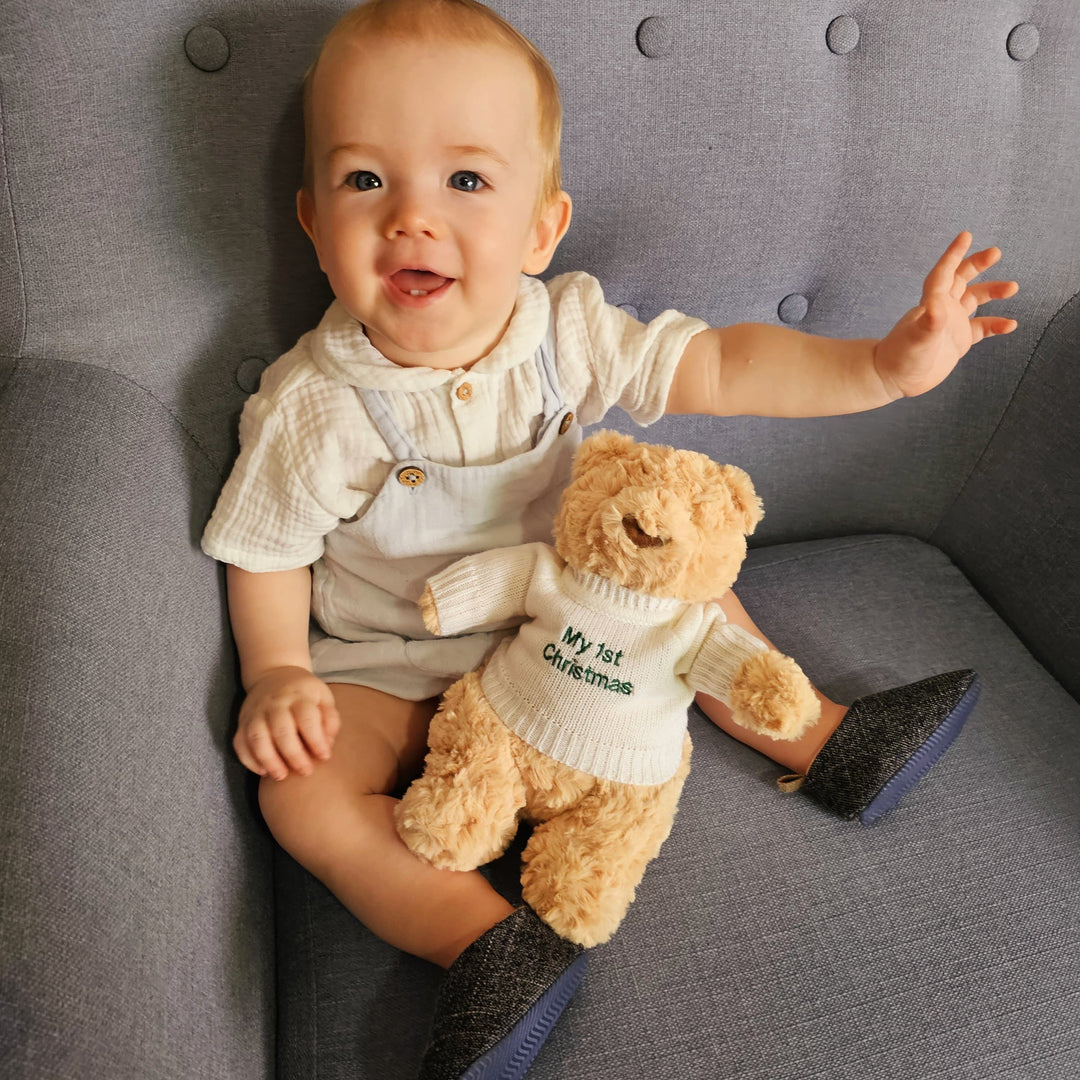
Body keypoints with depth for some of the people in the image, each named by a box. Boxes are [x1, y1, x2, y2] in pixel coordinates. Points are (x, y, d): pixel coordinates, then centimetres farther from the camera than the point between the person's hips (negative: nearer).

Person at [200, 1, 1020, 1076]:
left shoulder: (569, 331, -17)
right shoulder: (313, 407, -25)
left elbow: (719, 365, -16)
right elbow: (268, 550, -12)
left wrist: (880, 365, -24)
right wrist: (277, 674, -25)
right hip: (389, 668, -3)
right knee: (303, 794, -24)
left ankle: (819, 737, 14)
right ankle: (491, 942, -22)